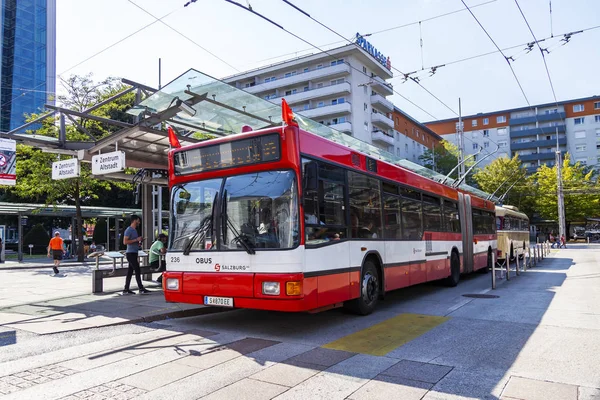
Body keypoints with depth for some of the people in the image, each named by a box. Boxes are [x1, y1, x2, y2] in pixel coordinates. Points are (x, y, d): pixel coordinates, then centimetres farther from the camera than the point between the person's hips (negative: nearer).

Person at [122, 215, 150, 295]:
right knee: (137, 271, -9)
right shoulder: (129, 230, -11)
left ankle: (126, 289, 13)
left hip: (134, 253, 10)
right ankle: (141, 289, -8)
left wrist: (139, 241, 10)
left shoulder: (134, 230, 19)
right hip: (130, 253, -10)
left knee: (130, 271, 9)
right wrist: (136, 240, -18)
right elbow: (125, 242, -19)